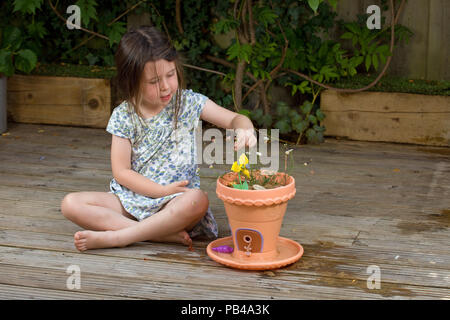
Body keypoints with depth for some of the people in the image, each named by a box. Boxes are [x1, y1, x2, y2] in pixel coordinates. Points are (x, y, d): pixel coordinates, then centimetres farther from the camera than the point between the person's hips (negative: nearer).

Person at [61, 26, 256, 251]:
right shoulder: (124, 116, -3)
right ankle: (165, 234, -28)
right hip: (131, 201, 1)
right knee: (71, 204, -21)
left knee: (198, 200, -36)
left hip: (176, 200, -1)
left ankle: (113, 237, -28)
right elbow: (121, 171, -4)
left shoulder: (188, 102, -2)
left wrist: (244, 129, -22)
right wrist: (163, 191, -15)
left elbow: (235, 119, 3)